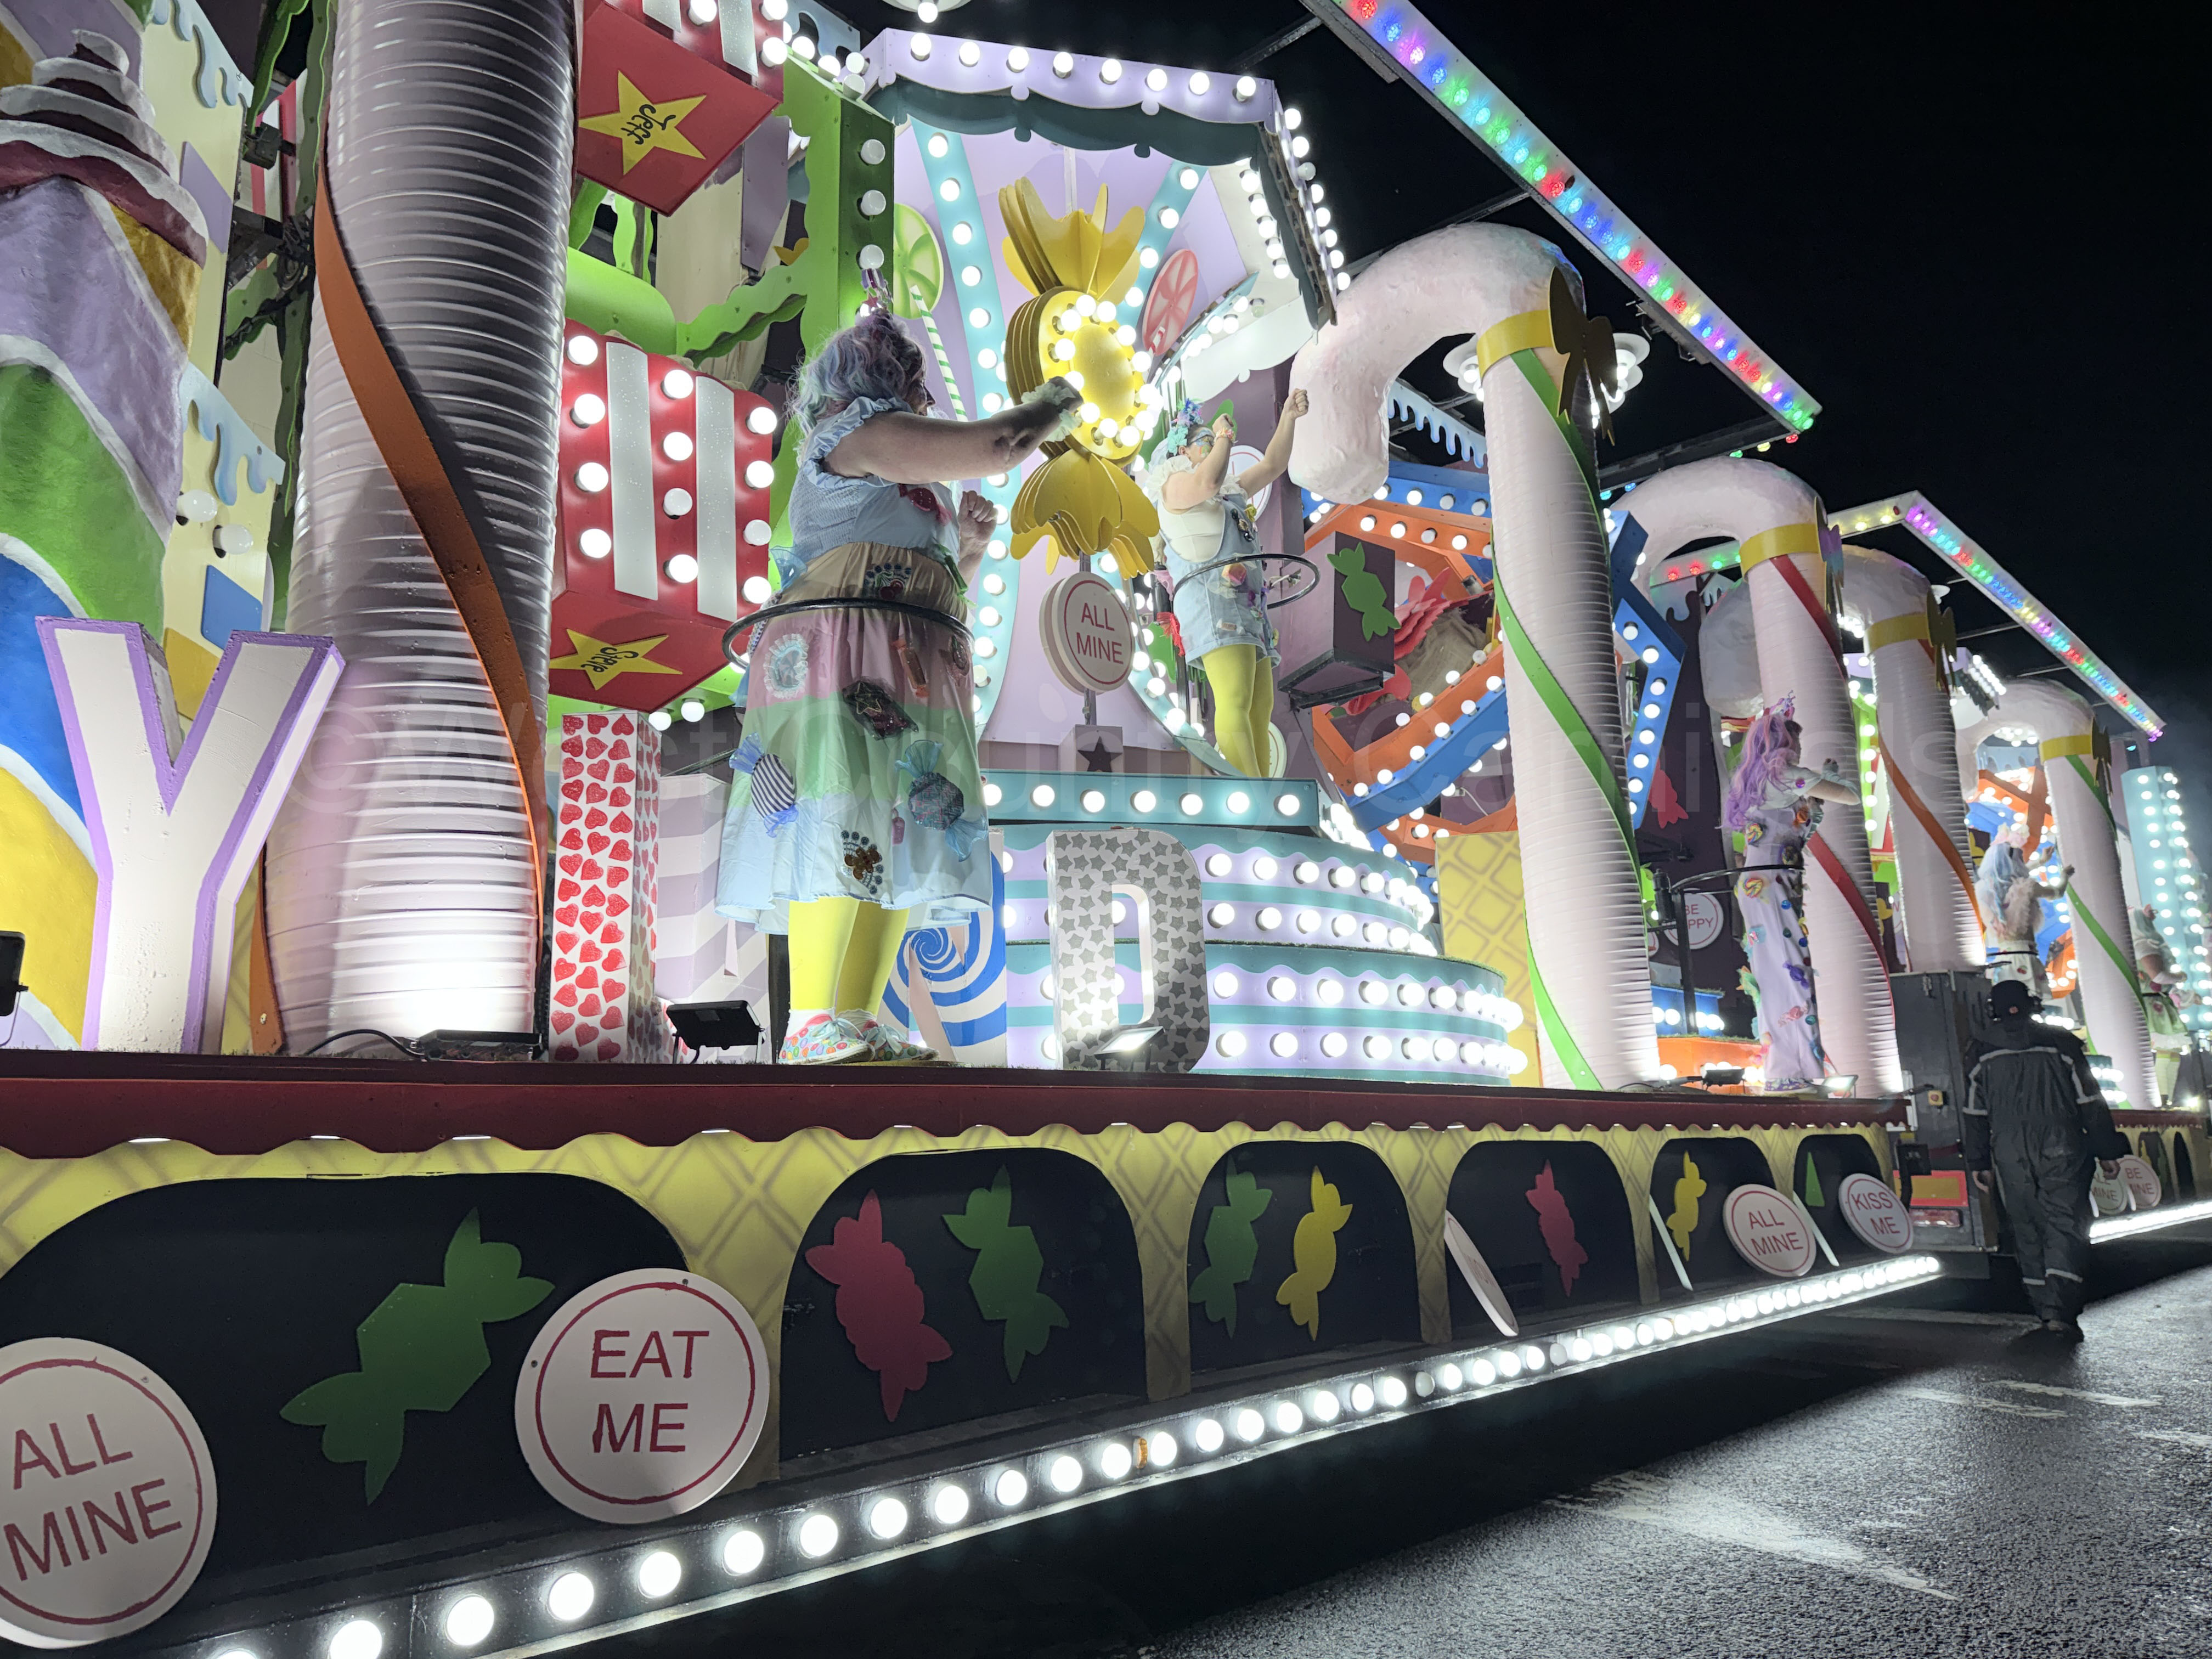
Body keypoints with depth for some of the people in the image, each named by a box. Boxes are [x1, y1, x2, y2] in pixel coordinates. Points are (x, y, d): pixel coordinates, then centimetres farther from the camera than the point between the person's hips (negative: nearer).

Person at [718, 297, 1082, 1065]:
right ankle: (810, 1027, -25)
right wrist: (1052, 403, 11)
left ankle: (856, 1020, -2)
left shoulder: (906, 484, 33)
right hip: (844, 656, -10)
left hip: (909, 677, 10)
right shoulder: (858, 430, 3)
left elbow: (939, 595, 34)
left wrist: (969, 544, 19)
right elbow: (995, 446, -7)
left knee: (896, 839, 0)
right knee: (841, 825, -19)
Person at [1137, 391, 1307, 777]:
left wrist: (1289, 418, 26)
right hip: (1212, 597, -9)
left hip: (1248, 605, 9)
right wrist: (1223, 435, 3)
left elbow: (1271, 466, 36)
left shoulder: (1232, 492, 35)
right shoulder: (1176, 484, 9)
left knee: (1261, 705, -4)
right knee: (1235, 702, -24)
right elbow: (1209, 481, -12)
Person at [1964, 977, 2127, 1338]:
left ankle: (2044, 1307, 18)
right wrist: (2107, 1151, 9)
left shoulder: (1980, 1051, 3)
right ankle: (2060, 1309, -15)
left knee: (2027, 1230, 12)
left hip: (2011, 1156, 1)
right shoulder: (2062, 1043, 0)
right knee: (2066, 1226, -2)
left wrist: (1978, 1162, 12)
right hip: (2062, 1153, -1)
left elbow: (1976, 1113, 5)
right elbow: (2091, 1102, 1)